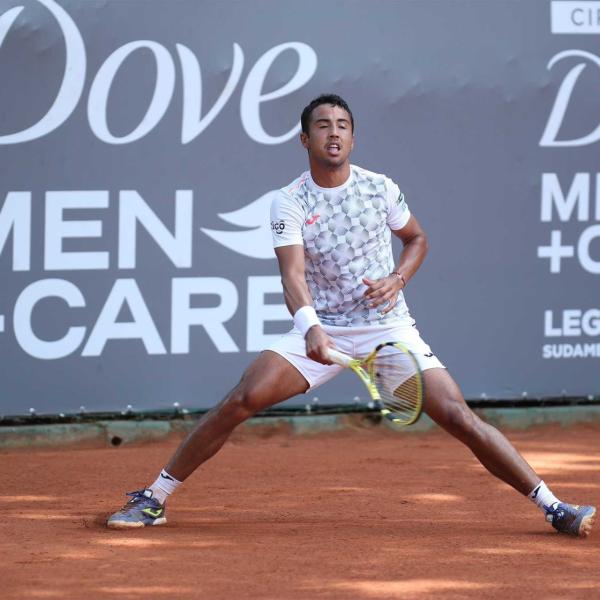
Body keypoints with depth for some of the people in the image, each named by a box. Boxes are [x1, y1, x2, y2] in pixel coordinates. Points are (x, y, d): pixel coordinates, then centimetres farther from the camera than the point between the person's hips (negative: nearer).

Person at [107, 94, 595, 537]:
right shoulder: (289, 203, -5)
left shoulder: (380, 188, 1)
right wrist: (310, 327, -38)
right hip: (322, 331, 0)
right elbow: (293, 273, -18)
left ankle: (553, 507, -5)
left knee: (459, 417, -12)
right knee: (242, 400, -16)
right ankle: (153, 500, -5)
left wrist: (398, 280, -4)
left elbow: (417, 238, 18)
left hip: (389, 326, 0)